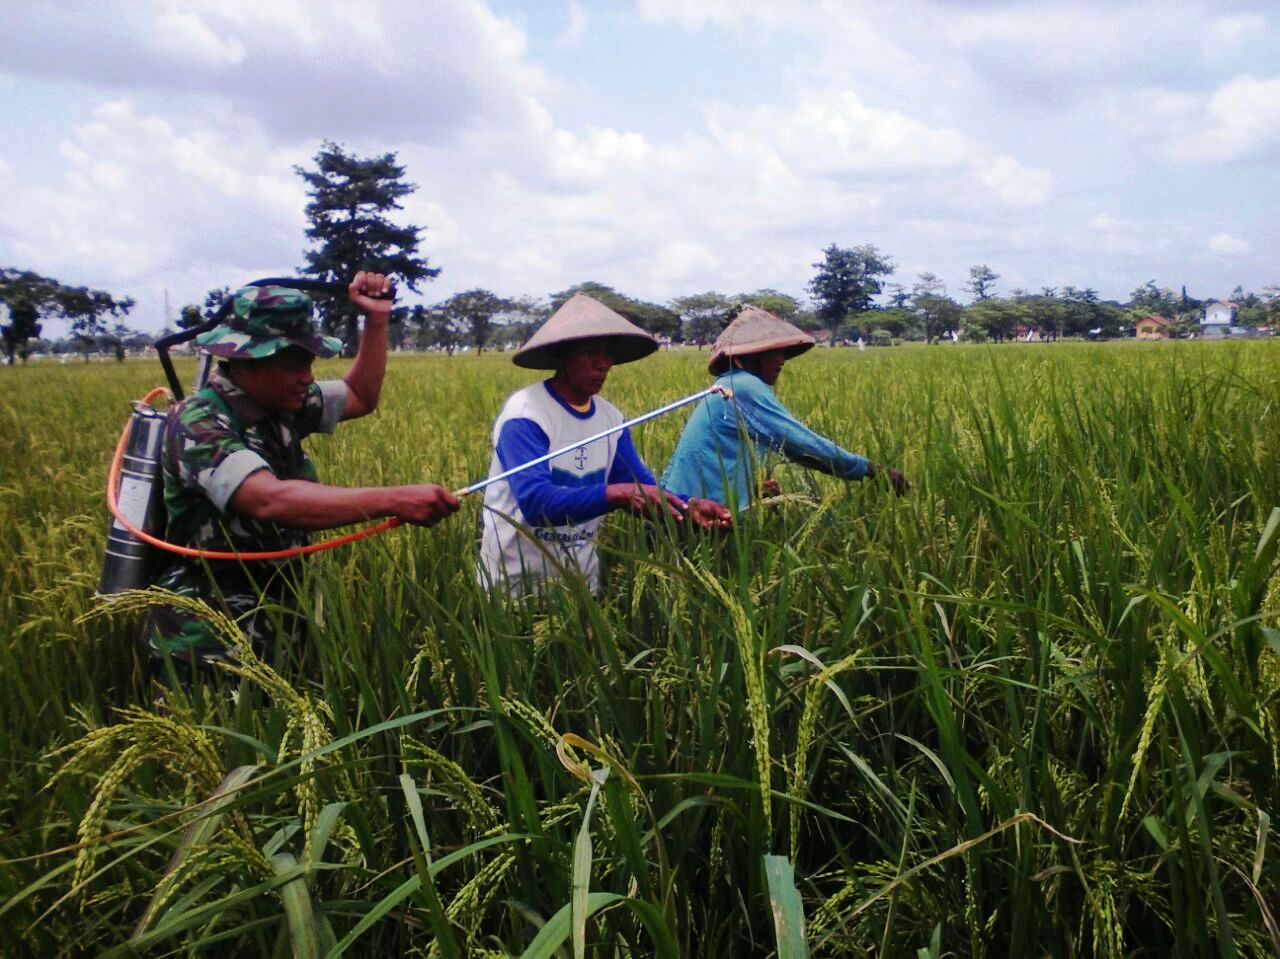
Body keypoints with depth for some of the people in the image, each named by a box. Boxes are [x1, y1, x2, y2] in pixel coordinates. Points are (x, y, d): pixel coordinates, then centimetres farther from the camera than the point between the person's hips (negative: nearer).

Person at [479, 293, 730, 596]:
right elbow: (535, 501, -31)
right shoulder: (524, 415, -19)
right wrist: (617, 494, -42)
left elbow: (644, 489, -1)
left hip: (581, 577, 6)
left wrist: (689, 507, -21)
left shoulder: (611, 417, 1)